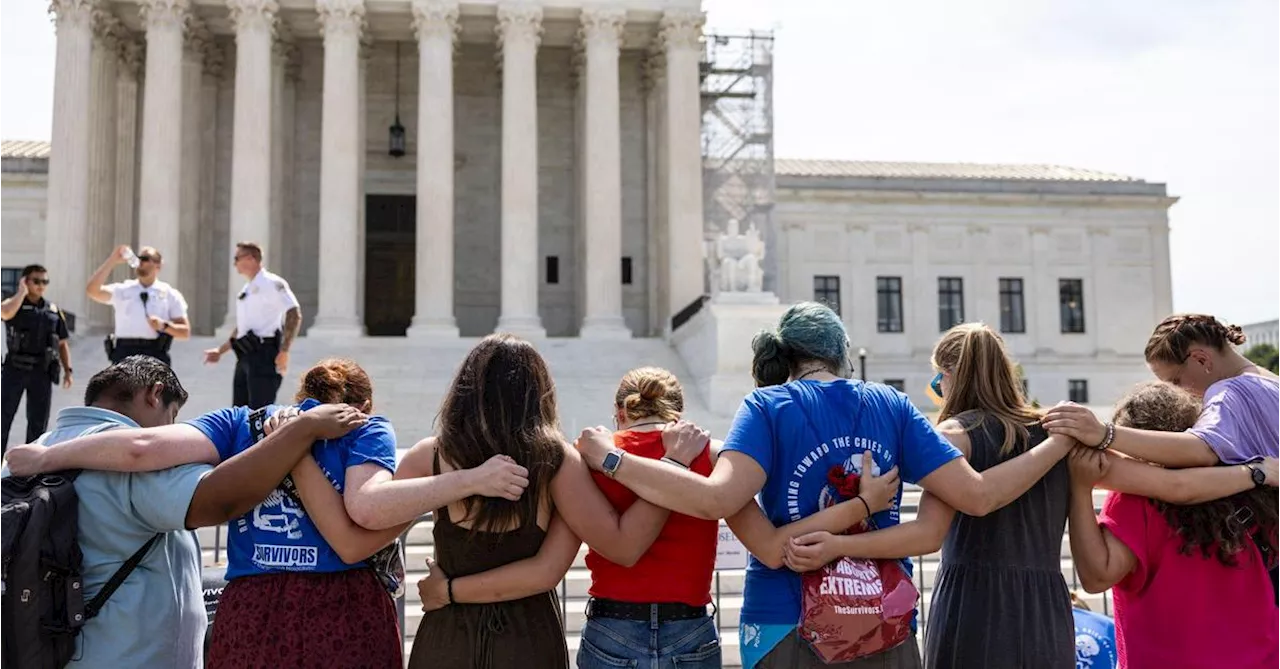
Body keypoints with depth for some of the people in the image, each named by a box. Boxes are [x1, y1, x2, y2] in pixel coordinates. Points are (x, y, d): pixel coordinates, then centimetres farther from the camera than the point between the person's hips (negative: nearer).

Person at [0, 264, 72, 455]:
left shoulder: (54, 310, 9)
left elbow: (62, 344, 12)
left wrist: (67, 370, 4)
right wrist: (22, 291, -13)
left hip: (42, 371, 3)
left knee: (38, 421, 7)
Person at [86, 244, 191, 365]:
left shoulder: (170, 294, 9)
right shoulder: (122, 290, 13)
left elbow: (185, 331, 6)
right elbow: (92, 291, -3)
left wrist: (164, 325, -14)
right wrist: (112, 261, -5)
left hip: (154, 355, -1)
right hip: (123, 354, 2)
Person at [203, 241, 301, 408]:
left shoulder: (271, 283, -8)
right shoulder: (246, 291, 20)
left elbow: (294, 314, -18)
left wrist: (283, 352, -23)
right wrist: (220, 351, 25)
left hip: (263, 354, -9)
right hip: (244, 356, 9)